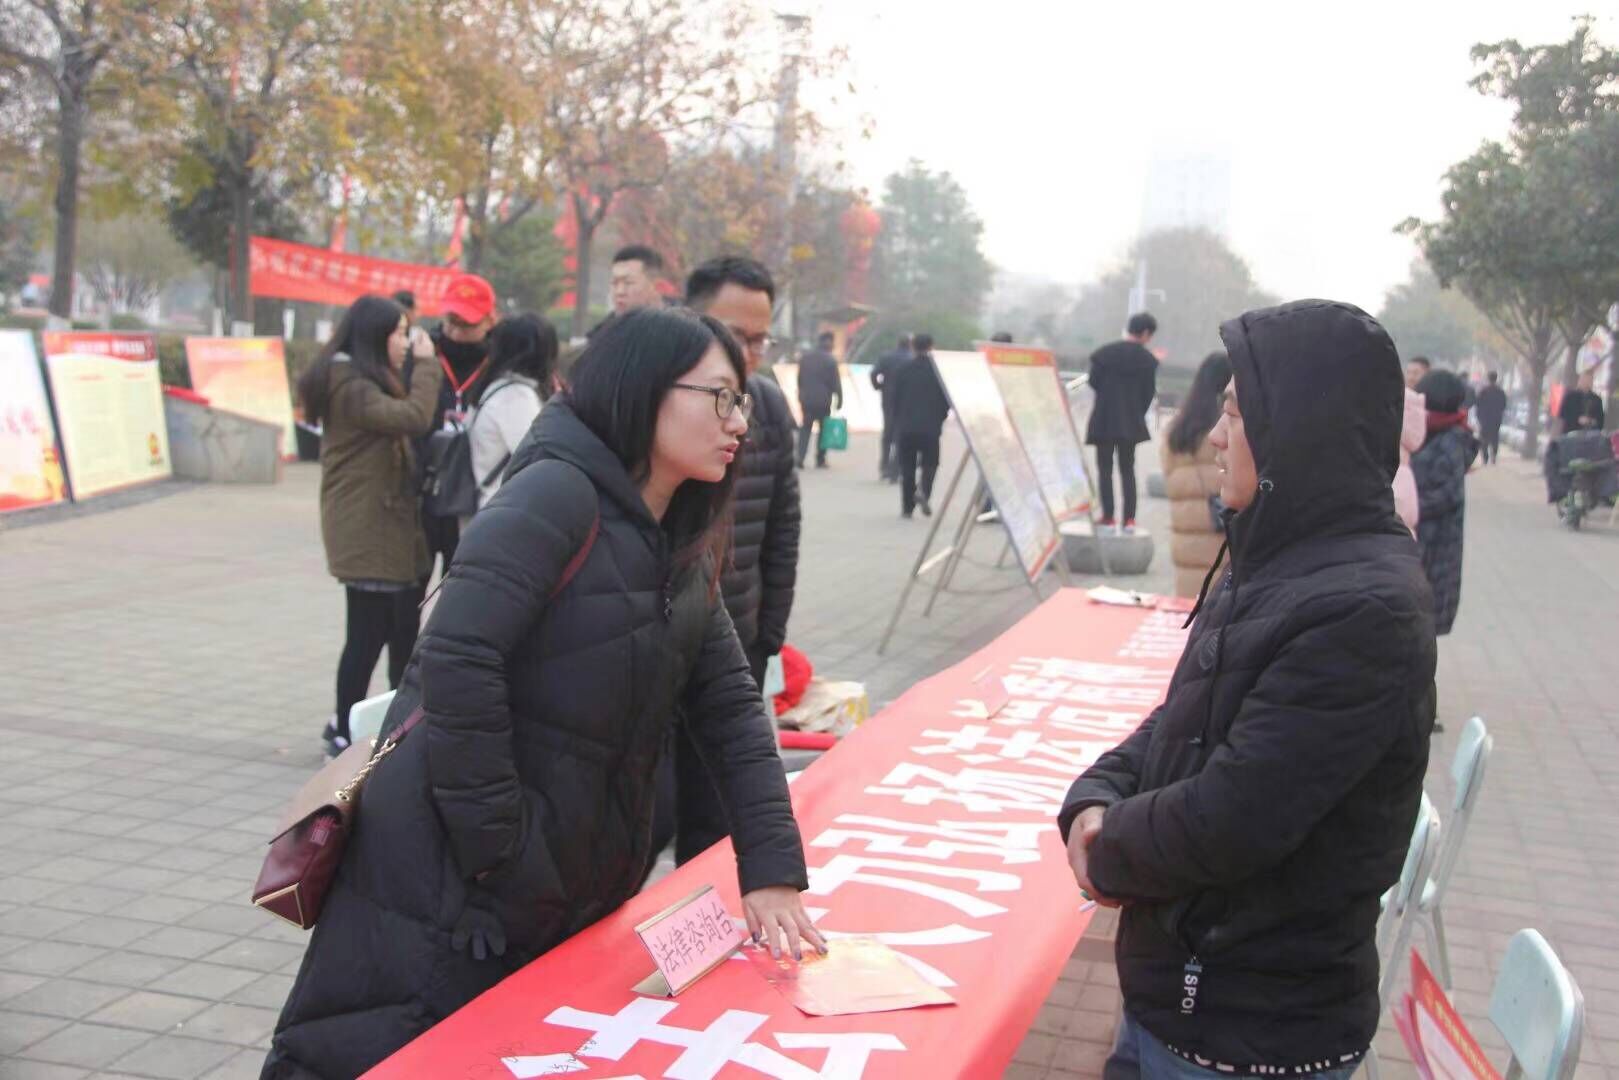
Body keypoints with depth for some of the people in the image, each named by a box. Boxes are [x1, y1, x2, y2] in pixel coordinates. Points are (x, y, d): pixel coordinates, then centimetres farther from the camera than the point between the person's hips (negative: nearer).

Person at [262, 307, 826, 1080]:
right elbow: (456, 663, -26)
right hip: (448, 883, -8)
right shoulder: (557, 494, -17)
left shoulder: (680, 544, 8)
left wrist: (772, 870, 0)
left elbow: (730, 705, 8)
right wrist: (501, 853, -21)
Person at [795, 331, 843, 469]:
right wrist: (839, 399, -2)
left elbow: (799, 379, 14)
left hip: (806, 399, 4)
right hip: (823, 401, -4)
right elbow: (836, 382, -9)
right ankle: (820, 460, 7)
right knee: (823, 429, 8)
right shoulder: (830, 360, -9)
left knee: (805, 428, 9)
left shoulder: (804, 357, 7)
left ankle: (800, 457, -6)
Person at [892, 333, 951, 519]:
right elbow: (946, 399, -3)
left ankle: (907, 506, 6)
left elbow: (896, 398, 2)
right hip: (931, 426, -1)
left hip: (906, 426, 1)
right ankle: (924, 490, -17)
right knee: (930, 462, 10)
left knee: (907, 466, 7)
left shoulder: (903, 370, 0)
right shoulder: (938, 369, -5)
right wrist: (940, 417, 13)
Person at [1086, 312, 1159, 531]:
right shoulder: (1147, 359, -5)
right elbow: (1149, 392, -3)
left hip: (1103, 419, -1)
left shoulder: (1104, 353, -5)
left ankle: (1108, 517, 2)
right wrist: (1138, 413, 12)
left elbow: (1093, 382, -2)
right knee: (1127, 469, 11)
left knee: (1105, 469, 6)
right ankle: (1129, 518, 5)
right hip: (1131, 422, 1)